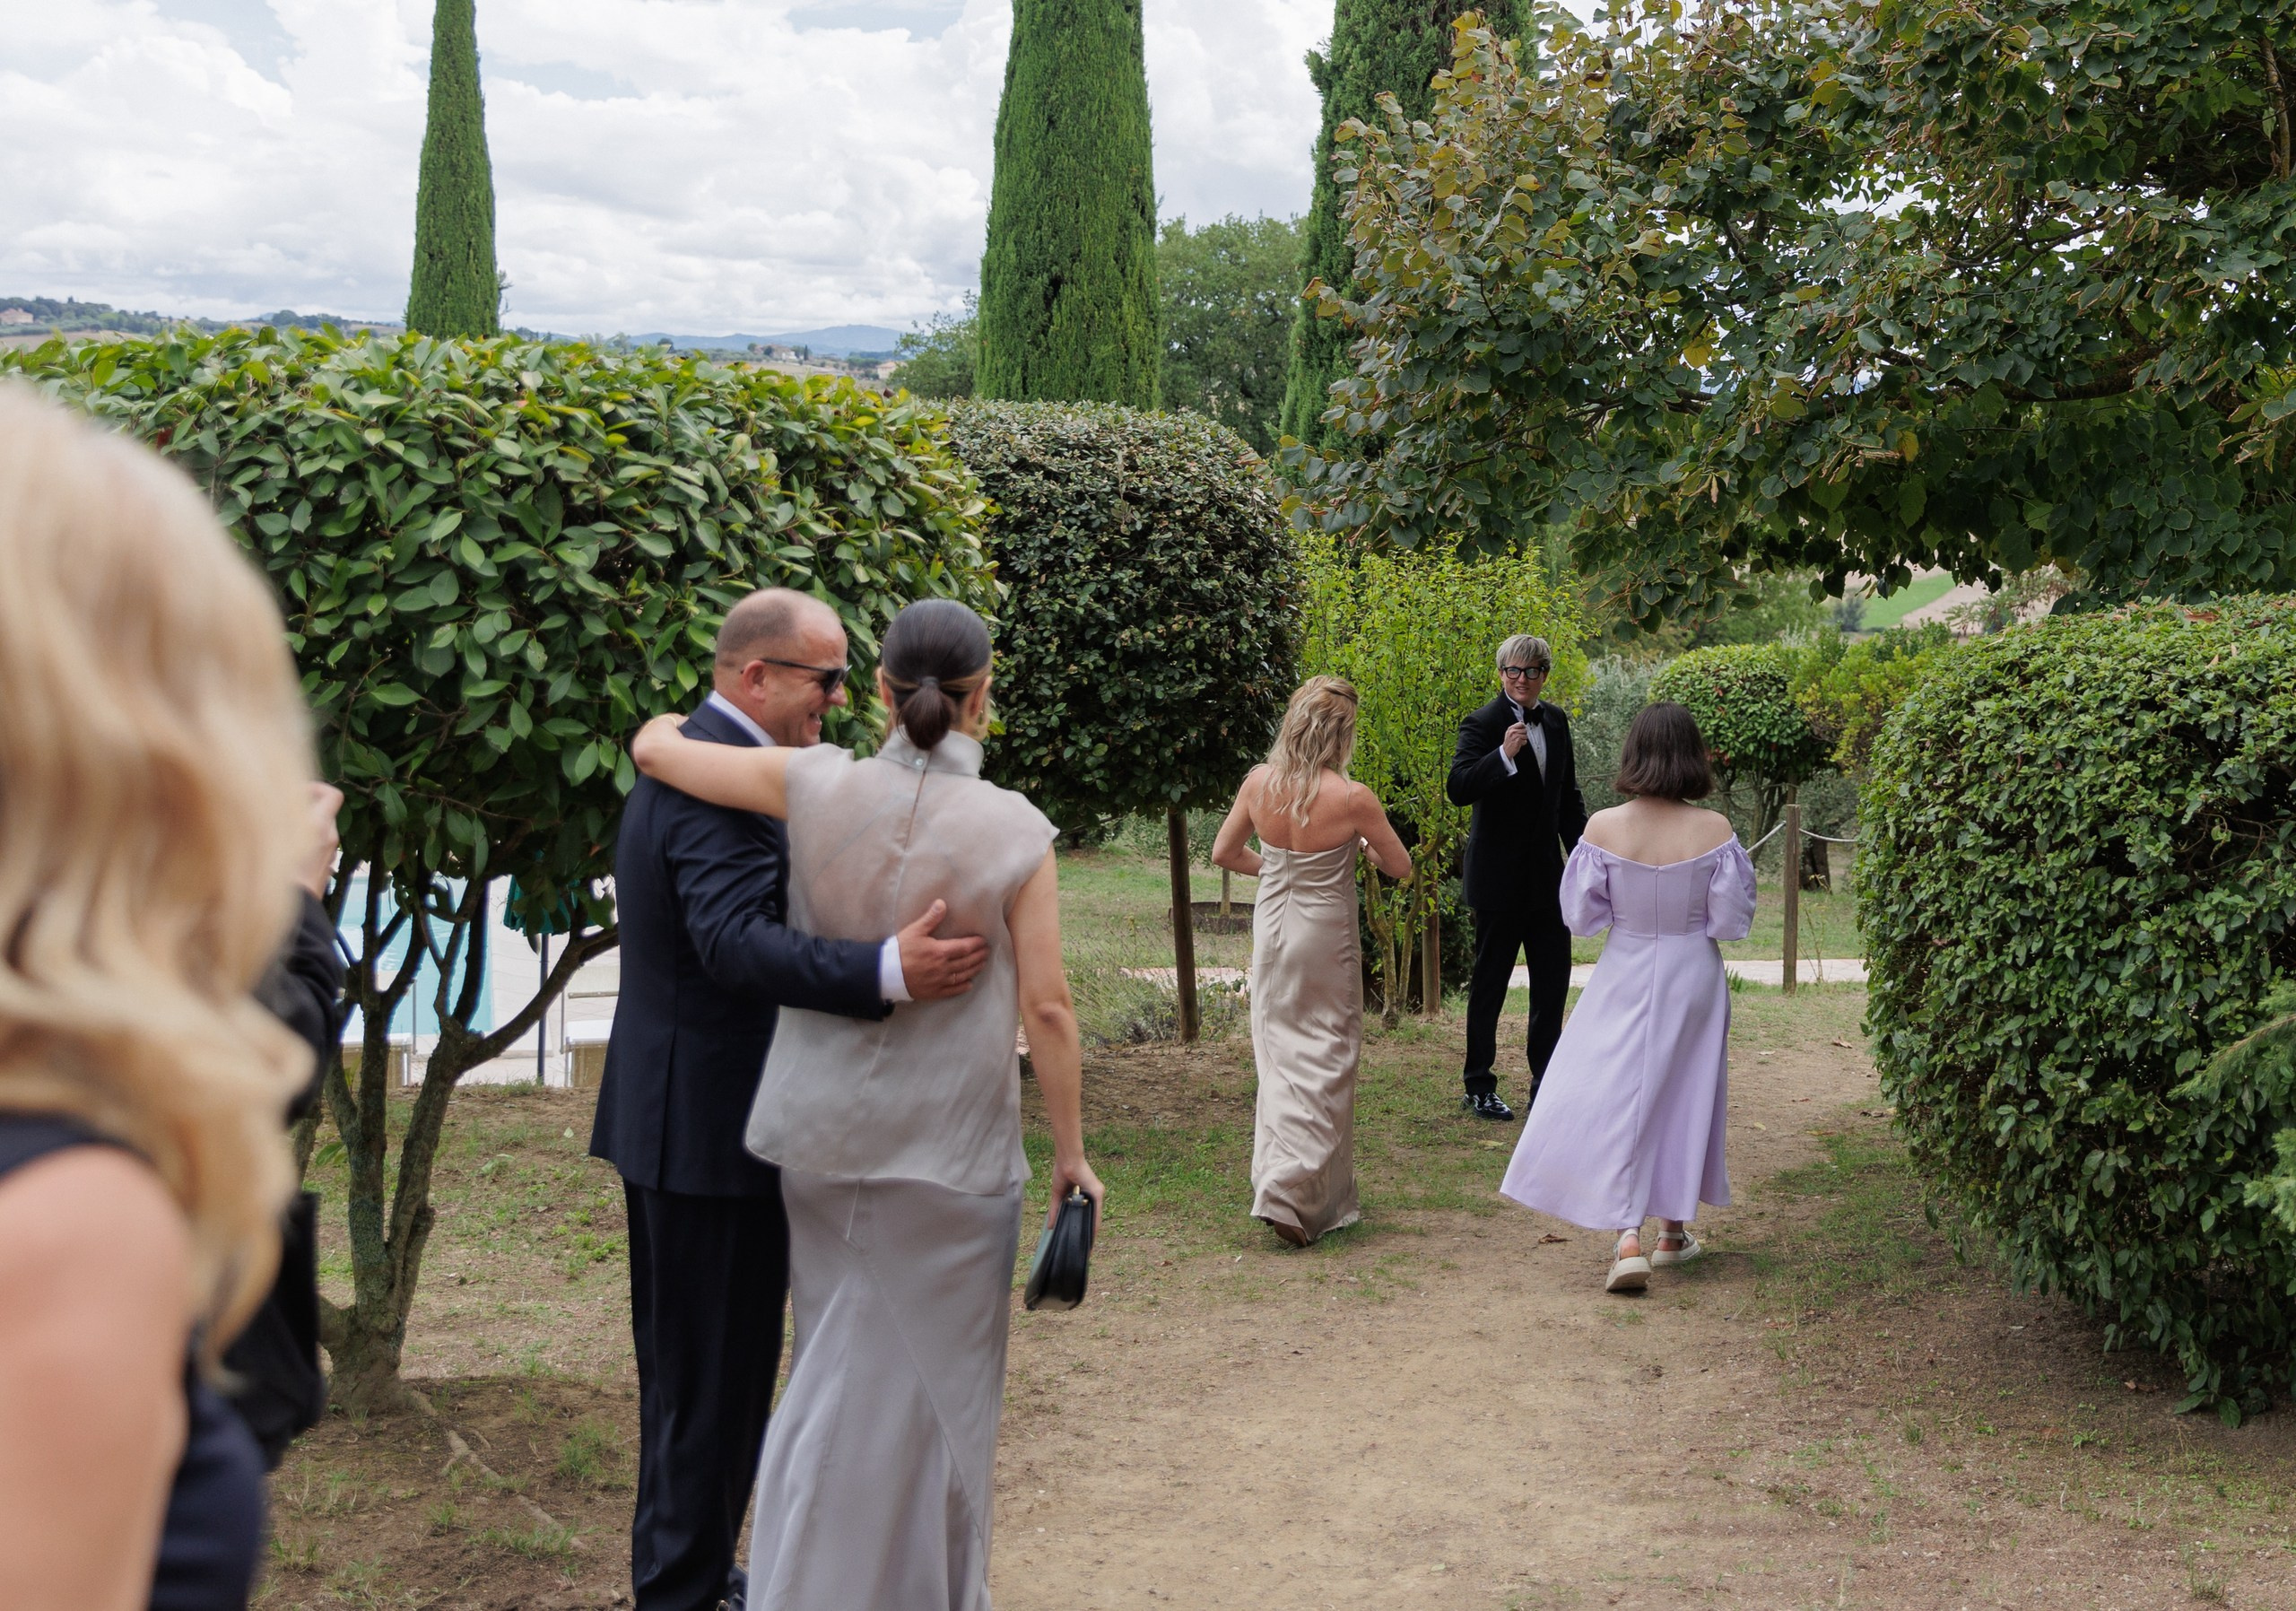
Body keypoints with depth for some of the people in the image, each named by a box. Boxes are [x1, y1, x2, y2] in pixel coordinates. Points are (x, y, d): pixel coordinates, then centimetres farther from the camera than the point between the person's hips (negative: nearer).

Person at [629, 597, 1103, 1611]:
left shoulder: (821, 787, -8)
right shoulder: (1015, 831, -12)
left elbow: (654, 748, 0)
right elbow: (1045, 1010, -10)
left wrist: (680, 717, 24)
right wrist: (1072, 1153, -1)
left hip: (823, 1136, 3)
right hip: (950, 1149, -3)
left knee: (839, 1364, 19)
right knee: (931, 1382, 11)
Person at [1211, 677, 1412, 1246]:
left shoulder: (1259, 783, -7)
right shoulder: (1351, 798, -19)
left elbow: (1223, 853, 6)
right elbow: (1400, 868, -6)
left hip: (1271, 929, 5)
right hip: (1324, 938, -4)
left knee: (1280, 1053, 17)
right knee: (1323, 1063, 3)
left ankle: (1277, 1172, 26)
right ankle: (1290, 1192, -6)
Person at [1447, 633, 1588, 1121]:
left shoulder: (1556, 723, 10)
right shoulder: (1483, 725, -12)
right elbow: (1458, 789, -25)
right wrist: (1504, 755, -37)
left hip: (1546, 875, 7)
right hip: (1499, 876, -6)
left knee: (1554, 977, 10)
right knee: (1489, 983, 2)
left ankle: (1546, 1084, 22)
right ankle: (1478, 1088, 13)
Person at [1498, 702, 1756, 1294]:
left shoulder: (1604, 827, -14)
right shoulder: (1714, 830, -14)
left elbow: (1580, 915, -8)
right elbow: (1731, 920, -9)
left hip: (1625, 978, -1)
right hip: (1693, 978, 1)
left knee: (1616, 1096, 4)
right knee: (1685, 1097, 16)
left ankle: (1628, 1238, -10)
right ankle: (1675, 1230, 29)